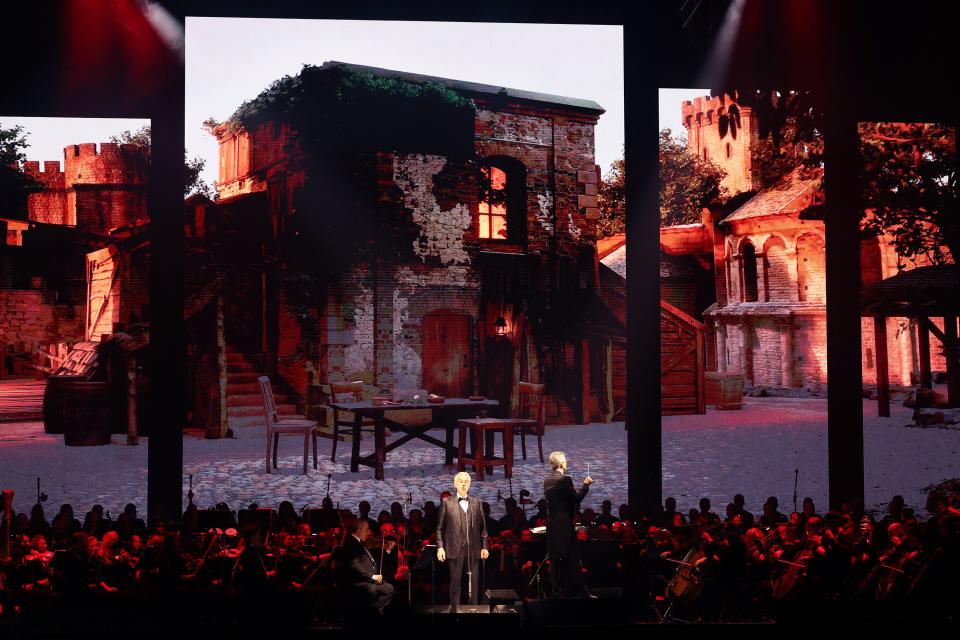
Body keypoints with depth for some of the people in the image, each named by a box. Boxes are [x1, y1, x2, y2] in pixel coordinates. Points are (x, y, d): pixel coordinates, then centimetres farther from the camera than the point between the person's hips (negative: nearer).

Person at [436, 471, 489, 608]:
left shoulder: (476, 502, 12)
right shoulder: (447, 502, 6)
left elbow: (482, 526, 11)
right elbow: (440, 527, 4)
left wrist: (484, 546, 4)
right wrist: (440, 547, -5)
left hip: (473, 549, 2)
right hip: (455, 549, -2)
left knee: (474, 582, 4)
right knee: (455, 581, 1)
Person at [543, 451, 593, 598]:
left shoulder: (547, 480, 9)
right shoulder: (564, 479, -15)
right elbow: (577, 498, -13)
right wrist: (585, 485, 1)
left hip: (551, 523, 8)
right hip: (564, 524, -8)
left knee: (555, 559, 9)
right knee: (572, 558, -3)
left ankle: (557, 591, 13)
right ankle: (580, 591, 0)